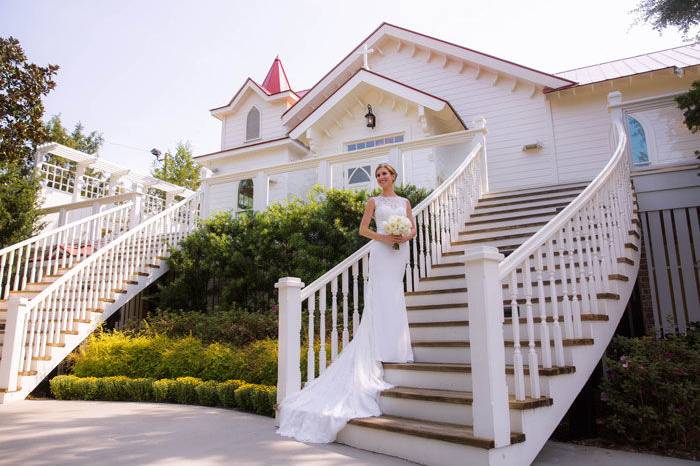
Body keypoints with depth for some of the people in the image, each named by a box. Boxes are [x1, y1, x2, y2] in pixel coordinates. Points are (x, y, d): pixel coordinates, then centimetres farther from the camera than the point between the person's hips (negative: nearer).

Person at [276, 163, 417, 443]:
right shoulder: (373, 202, 9)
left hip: (401, 251, 3)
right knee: (382, 297, -10)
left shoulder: (405, 202, 17)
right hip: (382, 251, -3)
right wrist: (383, 237, -11)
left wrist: (405, 237, -9)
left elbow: (413, 228, 13)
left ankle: (395, 347, 12)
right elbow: (363, 229, 4)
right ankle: (384, 350, -9)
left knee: (393, 298, 4)